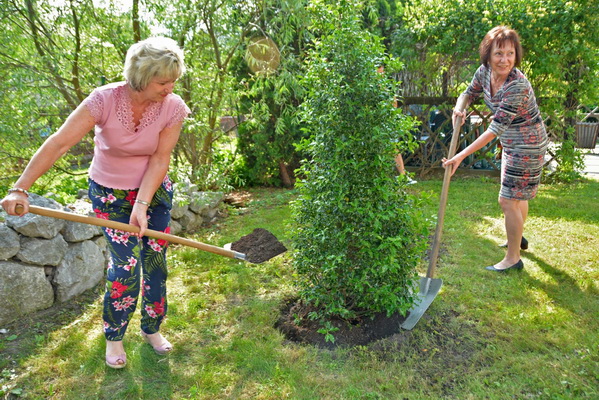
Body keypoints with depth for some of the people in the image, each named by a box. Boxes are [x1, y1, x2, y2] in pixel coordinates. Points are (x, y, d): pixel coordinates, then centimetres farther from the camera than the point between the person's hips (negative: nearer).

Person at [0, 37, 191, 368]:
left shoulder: (173, 107, -18)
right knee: (126, 262, -7)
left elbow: (159, 160, -17)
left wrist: (142, 205, -24)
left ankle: (151, 328, 30)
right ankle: (114, 337, 19)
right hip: (109, 193, -2)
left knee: (155, 260, 6)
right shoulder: (105, 99, -25)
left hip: (154, 190, 3)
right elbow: (59, 143, -25)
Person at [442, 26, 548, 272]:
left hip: (527, 146, -8)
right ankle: (518, 238, 48)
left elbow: (496, 128, -31)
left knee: (508, 201, -4)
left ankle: (513, 259, 13)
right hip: (511, 143, 8)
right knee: (518, 195, 25)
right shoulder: (484, 72, -8)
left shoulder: (518, 86, -31)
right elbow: (469, 93, 10)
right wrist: (459, 108, -15)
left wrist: (462, 156, -33)